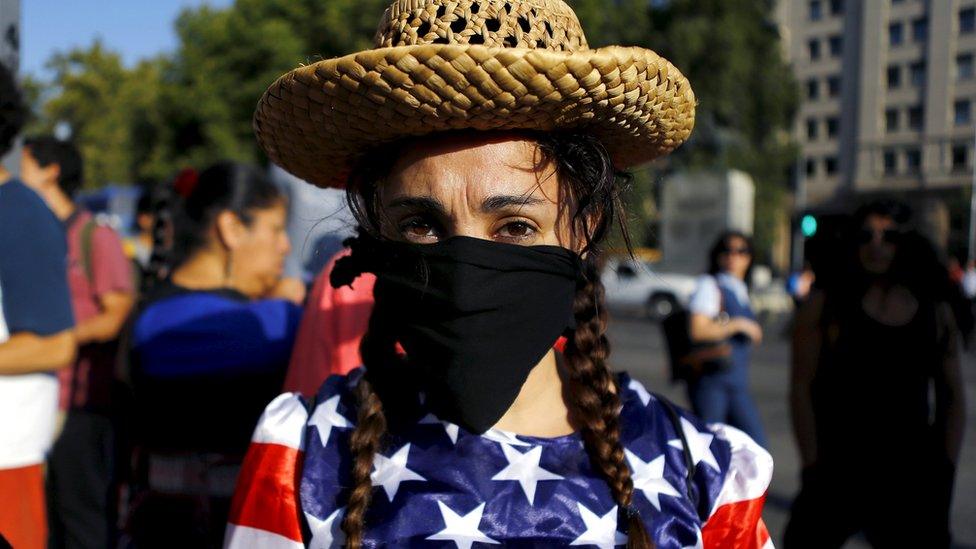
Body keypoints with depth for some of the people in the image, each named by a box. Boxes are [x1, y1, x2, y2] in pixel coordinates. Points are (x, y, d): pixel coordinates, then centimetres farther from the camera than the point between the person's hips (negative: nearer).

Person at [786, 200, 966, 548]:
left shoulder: (936, 312, 5)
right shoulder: (826, 305, -5)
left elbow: (953, 397, 11)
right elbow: (801, 388, -7)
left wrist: (944, 468, 5)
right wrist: (813, 466, -10)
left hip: (912, 478, 3)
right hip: (837, 476, -3)